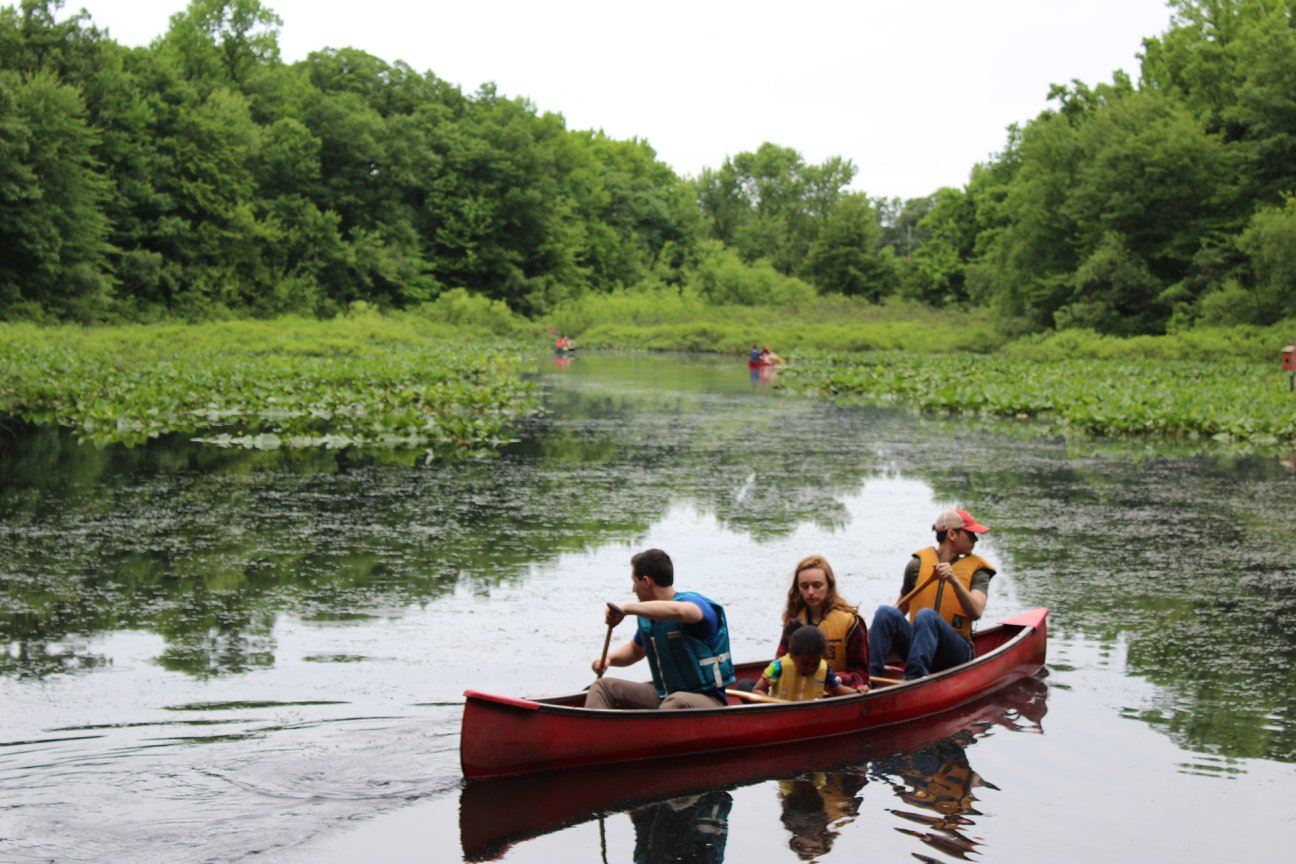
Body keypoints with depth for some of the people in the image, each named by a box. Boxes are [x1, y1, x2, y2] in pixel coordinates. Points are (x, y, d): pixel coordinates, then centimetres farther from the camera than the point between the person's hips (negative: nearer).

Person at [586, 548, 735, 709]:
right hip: (662, 696, 8)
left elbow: (677, 611, -43)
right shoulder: (647, 616, 8)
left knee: (677, 701, -40)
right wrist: (609, 658, 6)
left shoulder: (692, 601, -16)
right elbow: (636, 650, 27)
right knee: (603, 687, 0)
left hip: (706, 699, -8)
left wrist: (627, 608, -36)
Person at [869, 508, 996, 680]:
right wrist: (875, 631, 1)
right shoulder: (918, 564, 8)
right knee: (885, 612, -24)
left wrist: (954, 580, -26)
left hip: (956, 651, -2)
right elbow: (901, 608, 17)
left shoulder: (976, 569, 4)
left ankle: (913, 680, -48)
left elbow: (976, 612, -13)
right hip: (916, 643, 2)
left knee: (926, 615, -32)